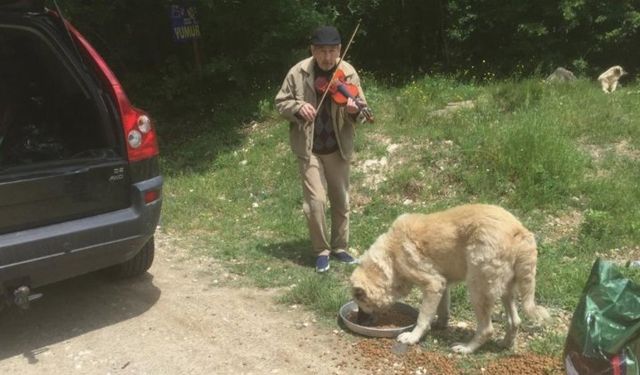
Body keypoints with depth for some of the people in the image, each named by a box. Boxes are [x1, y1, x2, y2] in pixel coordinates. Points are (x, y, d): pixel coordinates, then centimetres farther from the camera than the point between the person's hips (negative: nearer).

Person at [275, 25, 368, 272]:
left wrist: (354, 110, -29)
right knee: (315, 201, -9)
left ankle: (340, 247, 29)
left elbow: (361, 111, -5)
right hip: (309, 148, -2)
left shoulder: (348, 73, -5)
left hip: (339, 148, 2)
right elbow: (281, 103, 1)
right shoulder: (298, 73, -7)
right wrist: (298, 107, -20)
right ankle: (321, 251, 11)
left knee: (341, 201, 11)